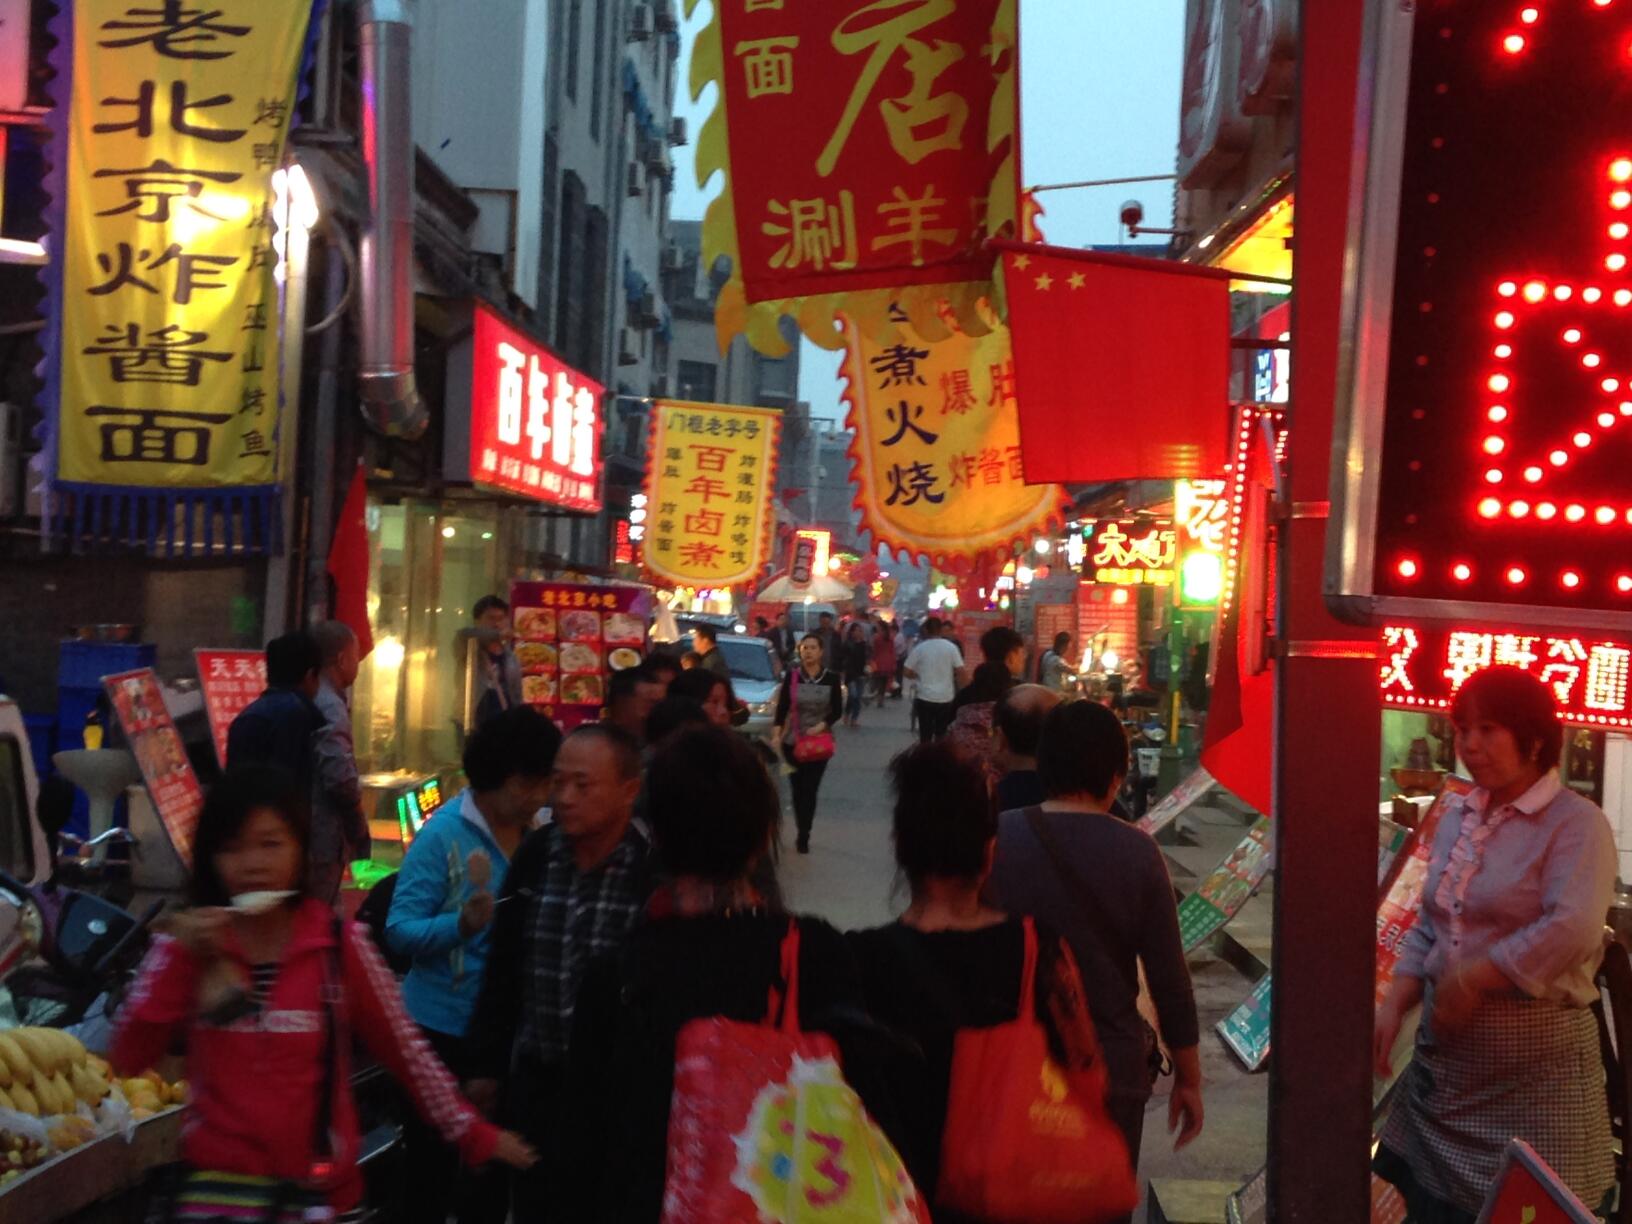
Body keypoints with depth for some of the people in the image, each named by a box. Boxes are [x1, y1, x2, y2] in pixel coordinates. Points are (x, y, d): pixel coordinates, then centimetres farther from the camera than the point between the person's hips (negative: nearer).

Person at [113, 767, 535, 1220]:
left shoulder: (340, 944, -5)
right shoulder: (186, 944, 0)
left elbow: (405, 1049, 1)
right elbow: (128, 1060, -6)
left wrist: (474, 1135, 0)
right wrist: (183, 961, -15)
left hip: (321, 1187, 0)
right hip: (218, 1181, 1)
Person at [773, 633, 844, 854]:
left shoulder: (831, 679, -4)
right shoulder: (791, 676, -3)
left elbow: (837, 711, -2)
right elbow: (781, 707, -3)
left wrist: (821, 726, -18)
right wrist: (776, 734, -15)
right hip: (792, 741, 1)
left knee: (810, 790, -4)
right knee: (797, 790, 6)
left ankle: (803, 837, 3)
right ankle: (803, 834, 20)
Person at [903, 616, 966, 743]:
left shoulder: (920, 648, -3)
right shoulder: (951, 647, -2)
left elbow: (906, 672, -1)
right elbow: (960, 670, -5)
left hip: (925, 698, -1)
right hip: (945, 698, 1)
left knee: (925, 736, 6)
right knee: (941, 736, 11)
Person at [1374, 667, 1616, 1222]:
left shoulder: (1575, 823, -12)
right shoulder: (1456, 818, 10)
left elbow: (1571, 930, -26)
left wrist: (1470, 981, -20)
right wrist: (1395, 1005, 0)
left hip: (1535, 1060, -7)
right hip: (1444, 1051, 7)